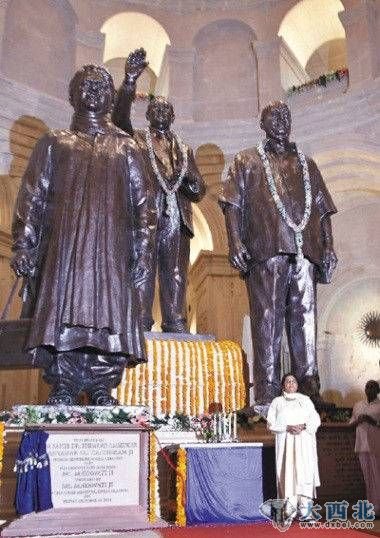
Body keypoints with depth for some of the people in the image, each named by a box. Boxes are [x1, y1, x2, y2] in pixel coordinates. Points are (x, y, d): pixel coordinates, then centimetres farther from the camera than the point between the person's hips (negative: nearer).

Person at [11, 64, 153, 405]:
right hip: (64, 246, 0)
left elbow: (140, 203, 11)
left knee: (107, 314, -5)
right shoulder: (54, 144, 17)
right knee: (63, 313, -8)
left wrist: (141, 251, -1)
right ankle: (62, 395, -2)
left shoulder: (126, 148, 18)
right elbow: (32, 198, 9)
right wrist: (23, 247, -2)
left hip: (111, 249, 1)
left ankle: (102, 394, 2)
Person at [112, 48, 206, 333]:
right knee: (142, 272, -7)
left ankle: (176, 325, 0)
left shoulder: (185, 150, 24)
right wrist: (130, 81, -17)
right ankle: (140, 325, -6)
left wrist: (189, 178, -3)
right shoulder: (137, 140, 16)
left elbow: (199, 192, 21)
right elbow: (119, 119, -5)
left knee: (176, 277, -1)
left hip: (177, 220, 3)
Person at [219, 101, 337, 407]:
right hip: (266, 251, -3)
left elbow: (323, 209, 22)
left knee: (305, 317, -1)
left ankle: (310, 390, 3)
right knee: (268, 318, -7)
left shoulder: (307, 165, 27)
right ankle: (267, 395, -4)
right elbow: (232, 204, 5)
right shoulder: (247, 162, 17)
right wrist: (235, 242, -9)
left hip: (305, 252, 3)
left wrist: (329, 246, 9)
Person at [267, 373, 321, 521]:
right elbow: (271, 423, 4)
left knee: (304, 469, -10)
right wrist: (287, 427, -11)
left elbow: (316, 420, 6)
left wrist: (303, 426, -12)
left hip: (304, 441, 0)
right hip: (285, 441, 0)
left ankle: (305, 504, -7)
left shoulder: (305, 400, 13)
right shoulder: (277, 402, 11)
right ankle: (291, 505, -3)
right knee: (288, 470, -6)